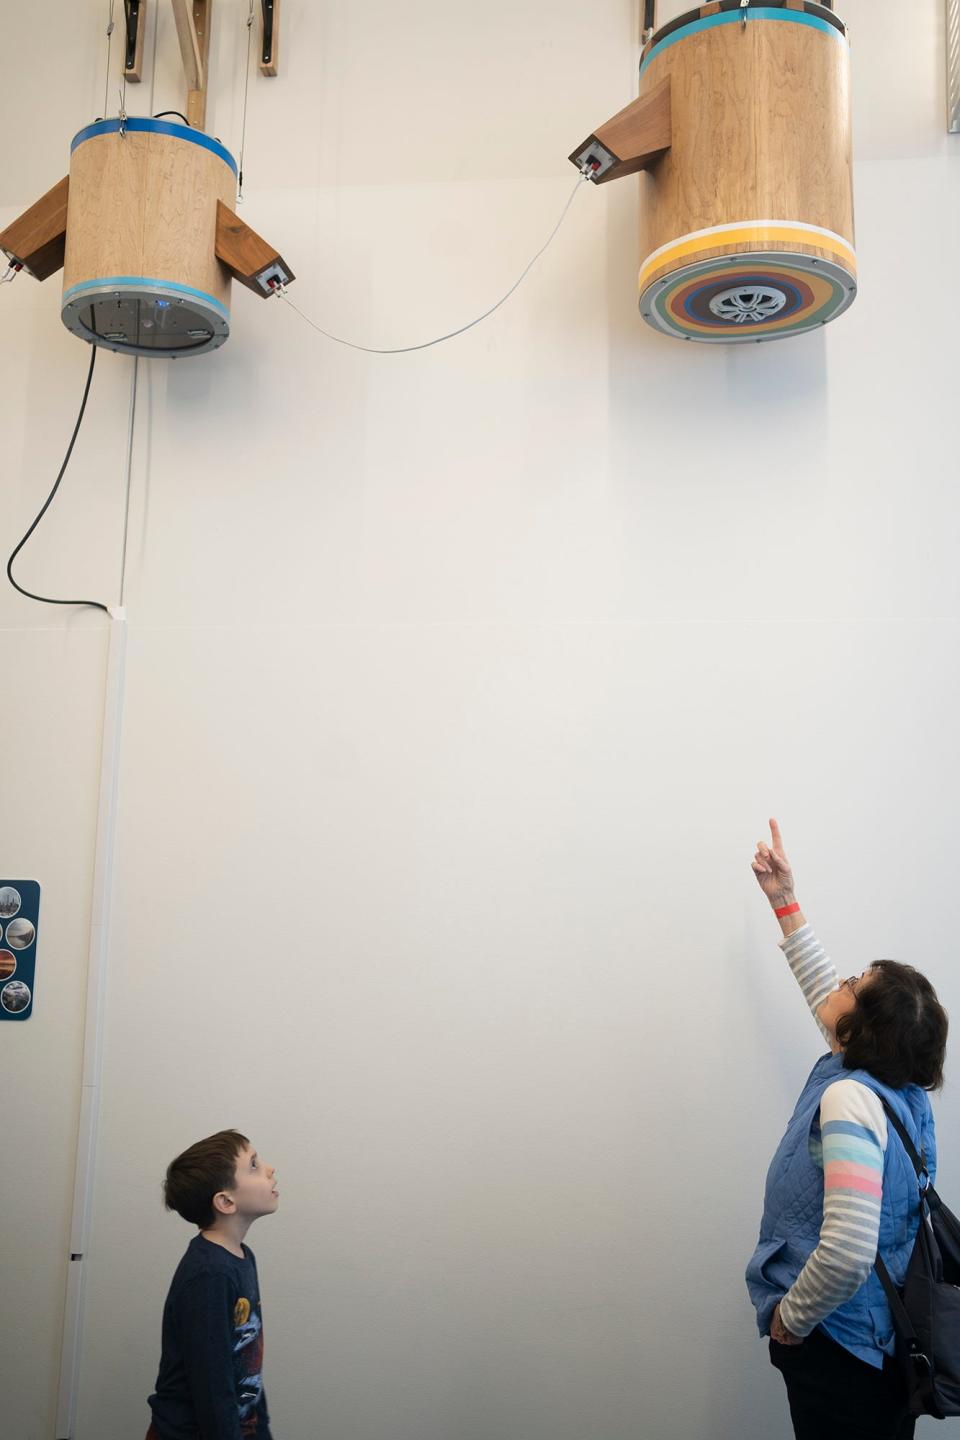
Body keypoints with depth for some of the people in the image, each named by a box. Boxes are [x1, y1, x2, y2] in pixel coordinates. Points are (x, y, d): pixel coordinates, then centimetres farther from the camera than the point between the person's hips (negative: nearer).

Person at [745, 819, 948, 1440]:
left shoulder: (850, 1099, -24)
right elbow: (826, 995, 17)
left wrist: (790, 1317, -18)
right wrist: (784, 901, 21)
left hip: (838, 1350, -8)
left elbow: (849, 1252, -34)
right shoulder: (899, 1087, 1)